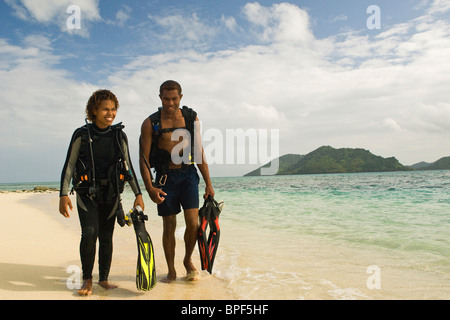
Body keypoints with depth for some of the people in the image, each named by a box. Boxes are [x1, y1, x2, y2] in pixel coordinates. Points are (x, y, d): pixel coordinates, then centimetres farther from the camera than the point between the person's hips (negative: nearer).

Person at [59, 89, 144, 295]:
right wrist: (63, 195, -8)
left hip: (110, 194, 3)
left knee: (106, 237, 5)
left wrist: (138, 194, 7)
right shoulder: (81, 135, -2)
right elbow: (69, 166, 0)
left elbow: (128, 167, 11)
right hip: (87, 193, -2)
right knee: (89, 233, -16)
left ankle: (103, 279, 21)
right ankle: (87, 279, 4)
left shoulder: (119, 136, 6)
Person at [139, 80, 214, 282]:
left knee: (193, 223, -6)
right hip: (165, 177, -1)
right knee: (169, 226, 5)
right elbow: (144, 158, -5)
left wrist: (208, 184, 4)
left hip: (188, 174, 1)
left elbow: (199, 153, 6)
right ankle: (171, 271, 22)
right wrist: (149, 187, -17)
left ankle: (188, 260, 22)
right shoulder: (150, 123, -3)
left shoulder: (191, 118, 3)